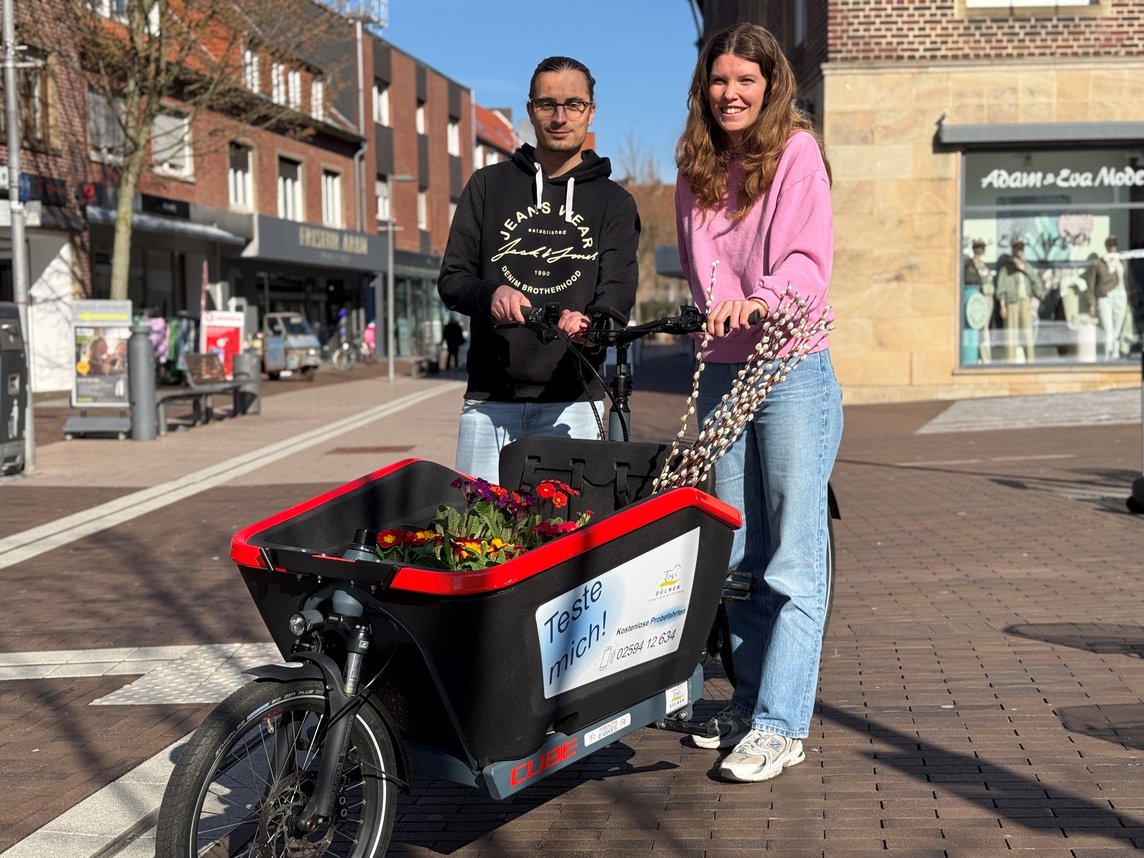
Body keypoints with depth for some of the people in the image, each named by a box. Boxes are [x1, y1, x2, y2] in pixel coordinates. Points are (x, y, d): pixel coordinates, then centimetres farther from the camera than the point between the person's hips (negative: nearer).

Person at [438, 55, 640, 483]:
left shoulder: (614, 203, 12)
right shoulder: (489, 185, 13)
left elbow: (617, 294, -1)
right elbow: (451, 279, 9)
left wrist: (589, 326, -25)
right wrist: (490, 295, -15)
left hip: (571, 402, 0)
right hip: (489, 401, 1)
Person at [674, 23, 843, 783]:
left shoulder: (796, 151, -5)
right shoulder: (696, 169, 13)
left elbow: (809, 261, -15)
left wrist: (758, 300, -32)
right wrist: (713, 312, 4)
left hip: (793, 371, -6)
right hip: (721, 371, 6)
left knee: (793, 560, -6)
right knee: (737, 555, 11)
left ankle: (782, 725, -4)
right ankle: (749, 701, 21)